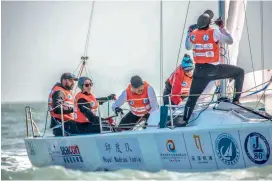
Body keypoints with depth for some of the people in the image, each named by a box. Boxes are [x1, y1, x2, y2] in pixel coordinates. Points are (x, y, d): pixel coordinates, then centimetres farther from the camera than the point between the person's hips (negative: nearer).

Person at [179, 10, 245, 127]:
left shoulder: (193, 34, 1)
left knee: (192, 97, 14)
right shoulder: (214, 33, -12)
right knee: (239, 72, 14)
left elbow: (188, 47, 20)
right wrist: (222, 27, 3)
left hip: (200, 71, 4)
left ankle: (185, 120, 10)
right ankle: (236, 99, 11)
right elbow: (230, 41, -2)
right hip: (214, 69, -4)